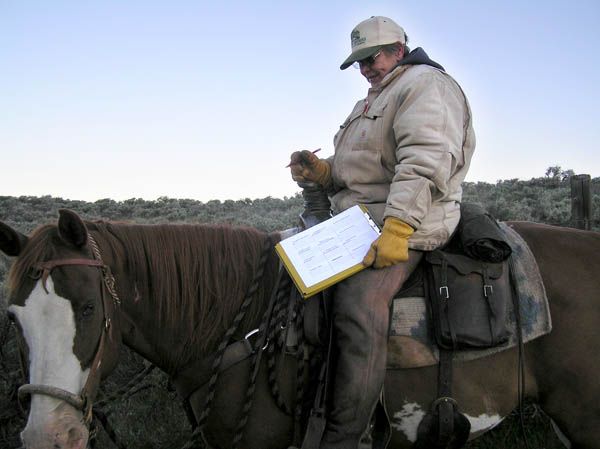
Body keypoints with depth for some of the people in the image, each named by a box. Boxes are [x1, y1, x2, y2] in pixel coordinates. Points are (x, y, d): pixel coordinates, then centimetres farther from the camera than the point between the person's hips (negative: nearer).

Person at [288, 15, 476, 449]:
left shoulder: (426, 85, -4)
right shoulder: (373, 101, 28)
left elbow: (425, 163, -21)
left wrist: (396, 230, -31)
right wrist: (322, 172, 7)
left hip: (401, 224, -11)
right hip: (356, 219, 11)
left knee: (358, 307, -29)